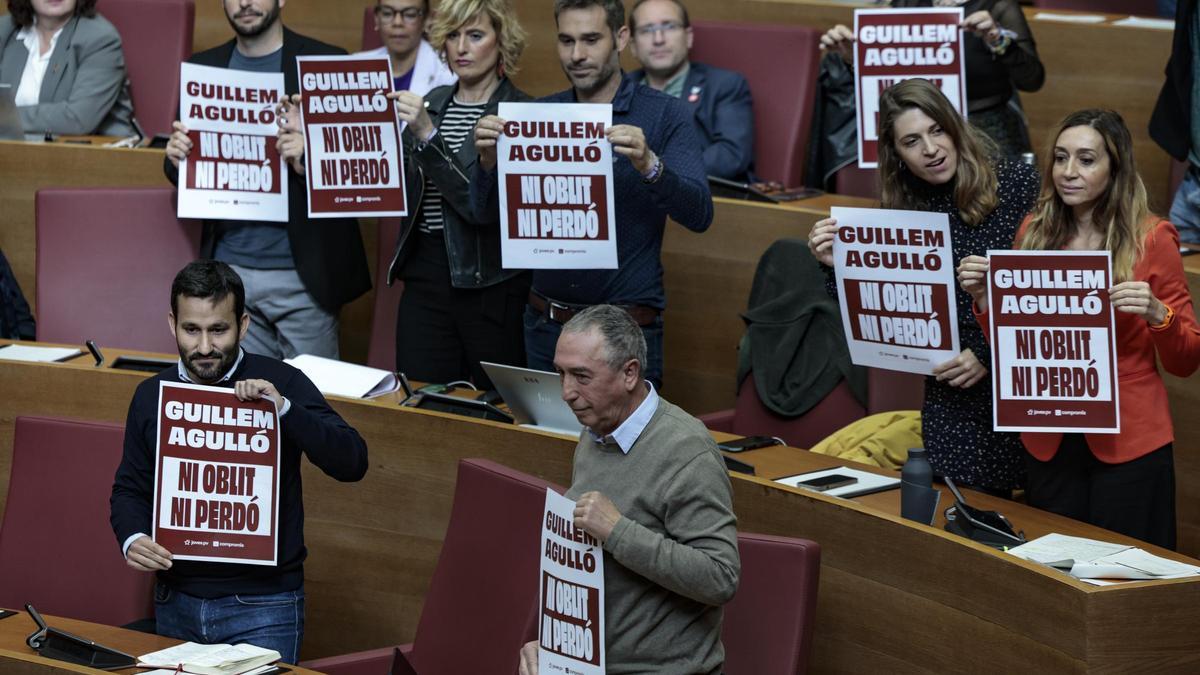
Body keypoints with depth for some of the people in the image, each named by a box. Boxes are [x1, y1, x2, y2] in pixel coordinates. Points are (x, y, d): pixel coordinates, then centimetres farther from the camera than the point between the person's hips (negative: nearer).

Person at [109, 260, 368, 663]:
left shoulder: (281, 383, -7)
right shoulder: (151, 396, 6)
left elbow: (352, 463, -15)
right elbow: (130, 489, 14)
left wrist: (283, 408, -27)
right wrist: (132, 539, -7)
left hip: (263, 604, -4)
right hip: (175, 601, 4)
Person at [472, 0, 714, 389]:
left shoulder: (664, 116, -4)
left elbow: (698, 215, -15)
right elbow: (487, 210, 3)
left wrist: (649, 166, -33)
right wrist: (488, 160, -18)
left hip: (627, 328, -3)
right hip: (546, 326, 4)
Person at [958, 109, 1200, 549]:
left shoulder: (1151, 238, -6)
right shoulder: (1035, 232, 4)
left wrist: (1156, 314, -21)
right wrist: (983, 298, -5)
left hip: (1127, 443, -3)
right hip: (1048, 441, 3)